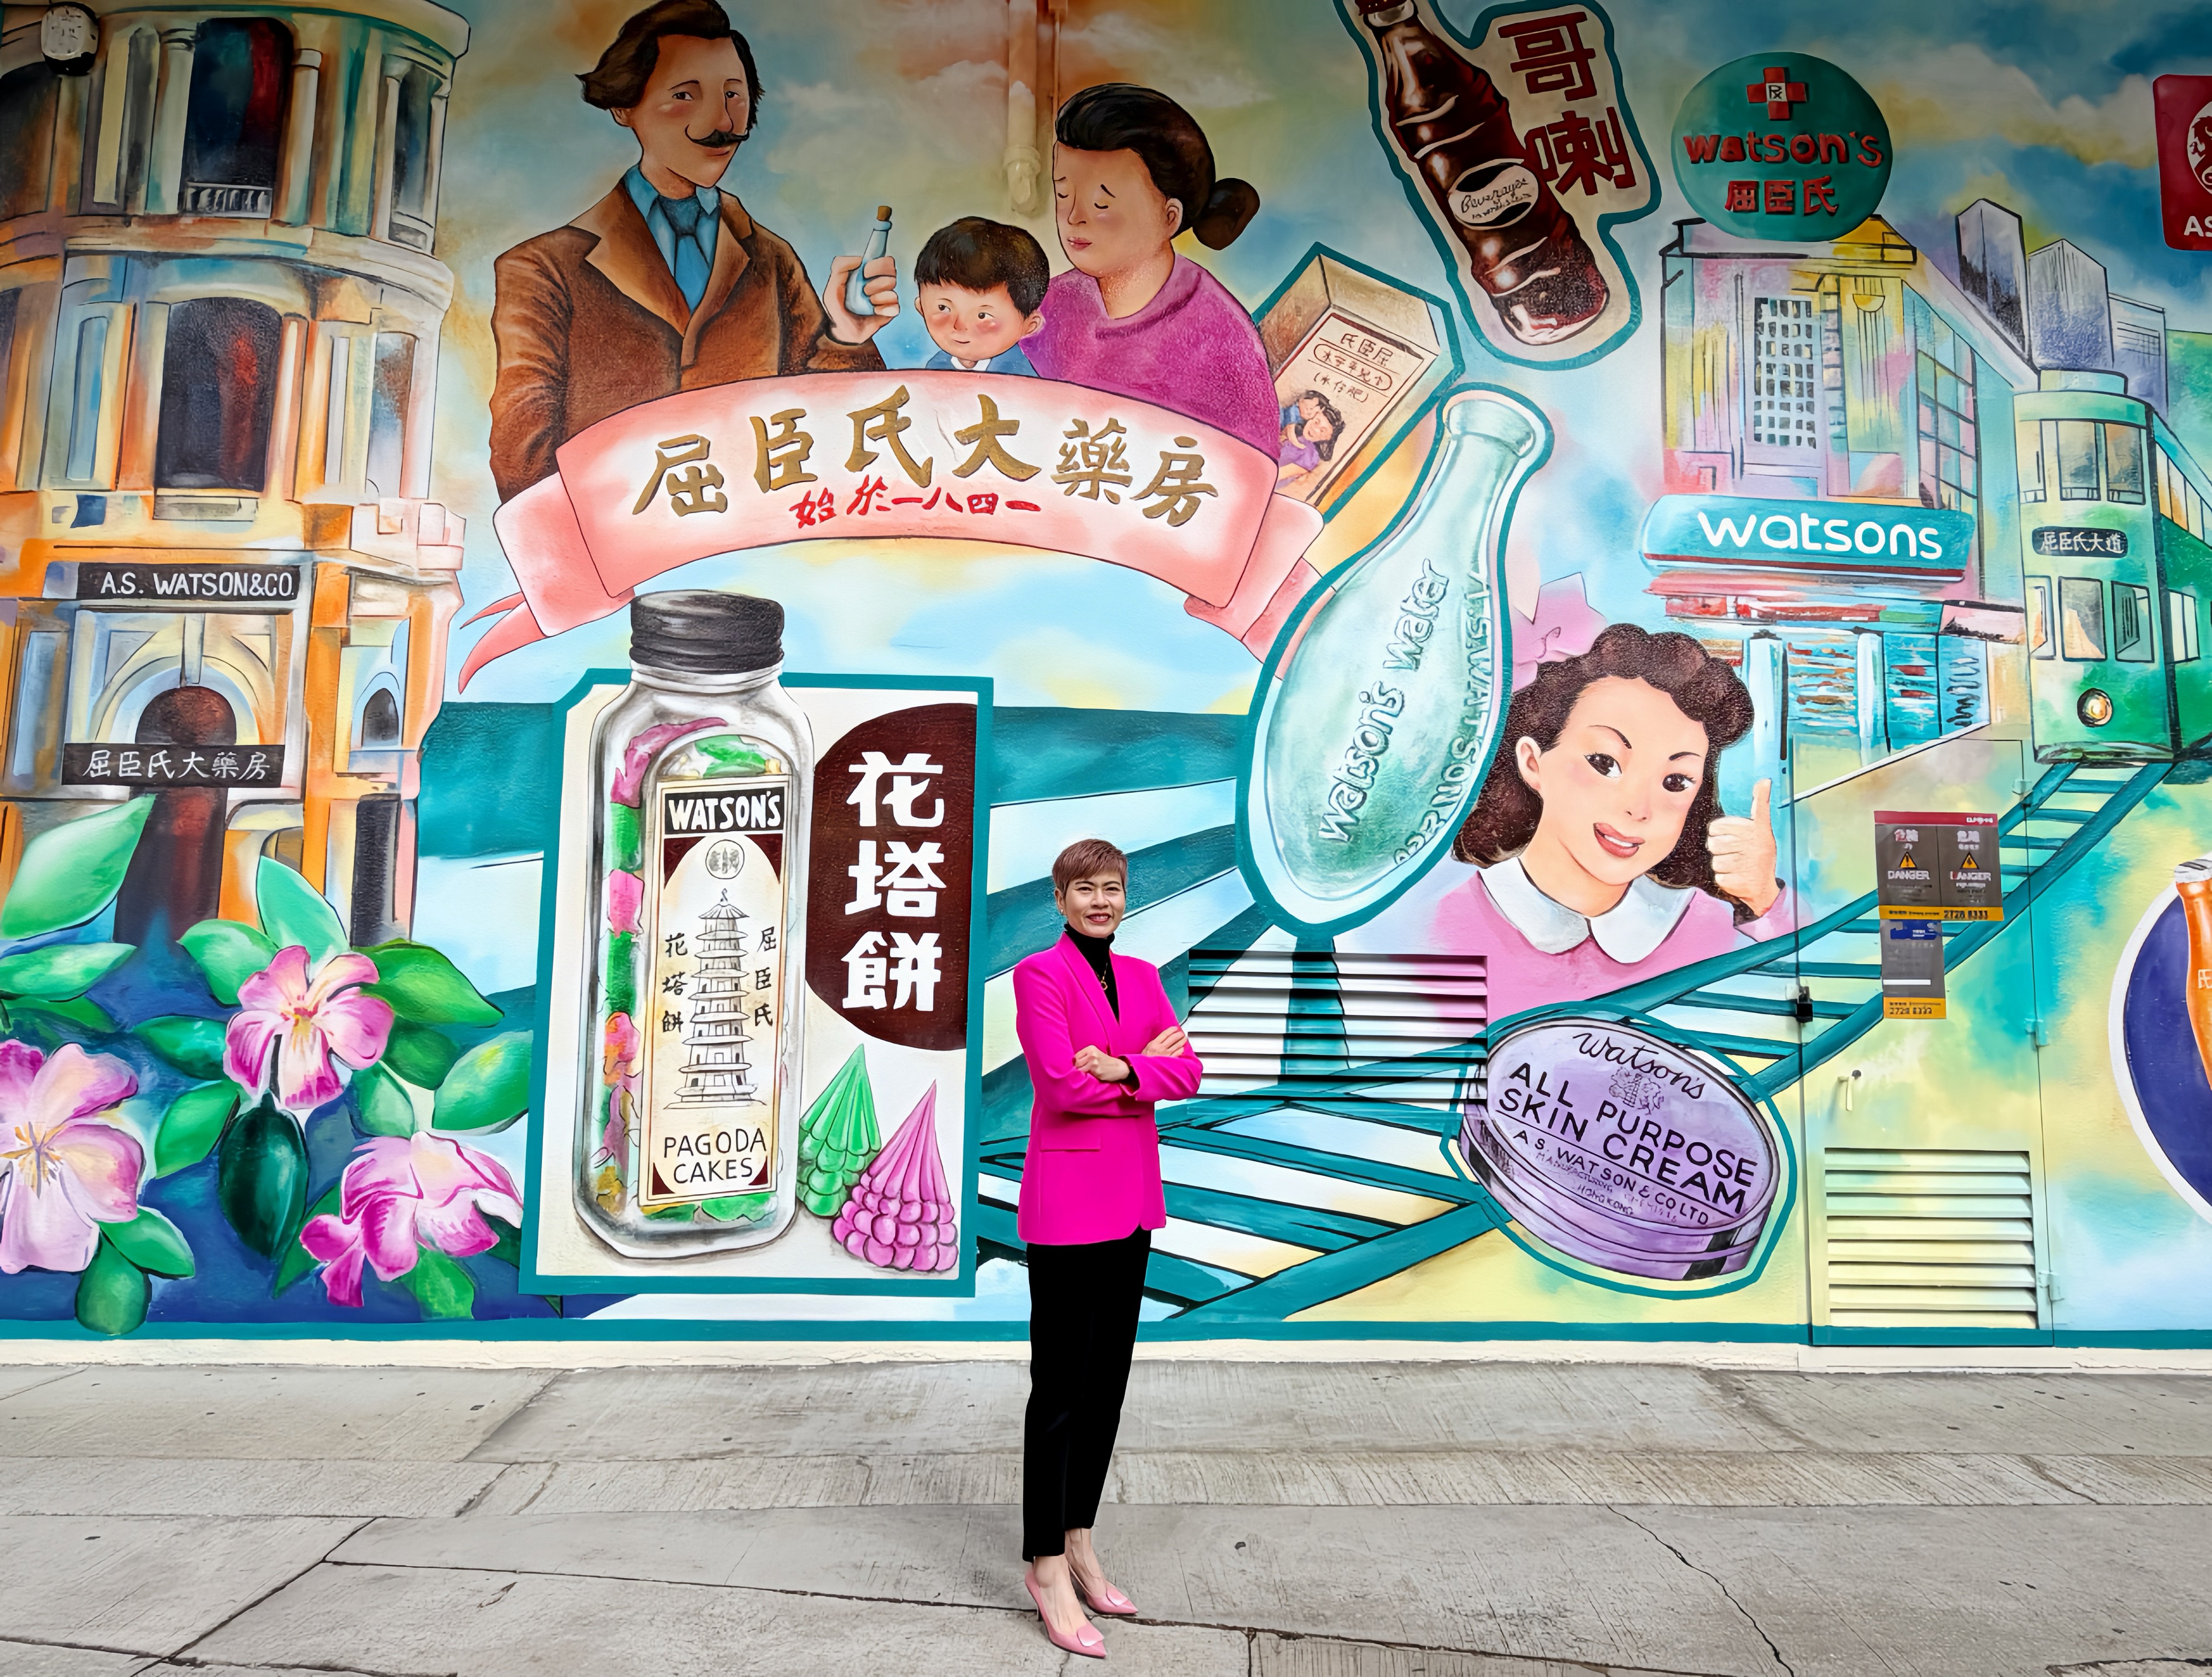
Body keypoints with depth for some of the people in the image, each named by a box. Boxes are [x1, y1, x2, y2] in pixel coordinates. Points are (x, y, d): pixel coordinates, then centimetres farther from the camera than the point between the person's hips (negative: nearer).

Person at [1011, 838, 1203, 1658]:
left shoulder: (1141, 977, 11)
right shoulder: (1040, 975, -9)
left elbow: (1188, 1073, 1)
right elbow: (1061, 1085, -19)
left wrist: (1117, 1068, -15)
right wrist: (1148, 1065, -9)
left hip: (1131, 1195, 7)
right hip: (1067, 1197, -7)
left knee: (1108, 1379, 15)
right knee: (1061, 1388, 1)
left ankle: (1079, 1539, 30)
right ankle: (1047, 1567, 15)